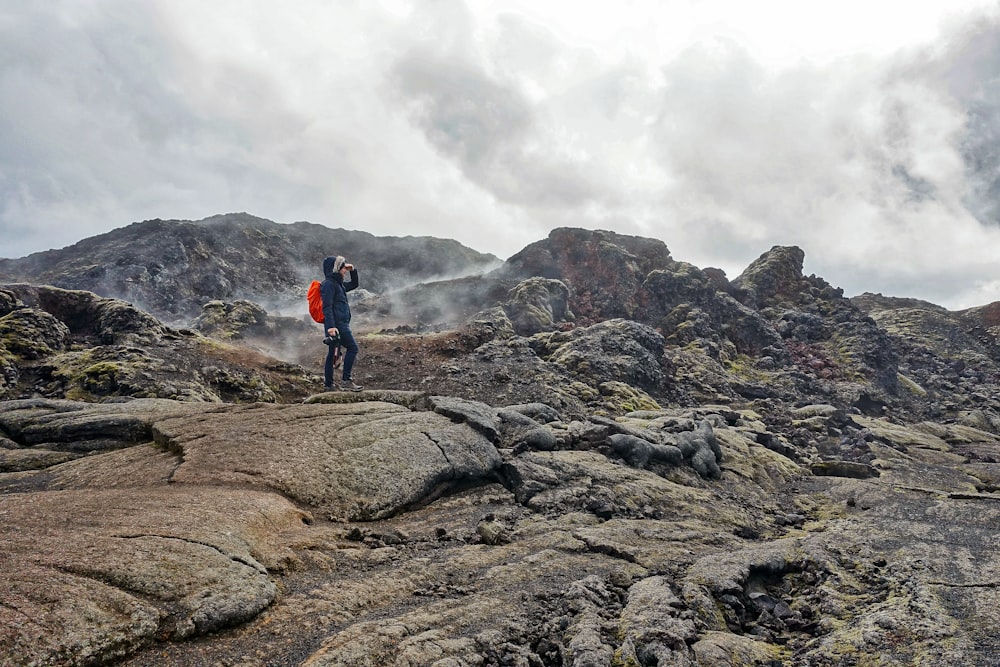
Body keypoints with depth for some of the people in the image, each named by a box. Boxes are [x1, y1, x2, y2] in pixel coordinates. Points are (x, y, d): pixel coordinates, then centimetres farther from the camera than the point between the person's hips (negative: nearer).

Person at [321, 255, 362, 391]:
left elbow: (354, 284, 38)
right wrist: (331, 326, -25)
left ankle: (329, 385, 11)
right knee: (352, 348, -11)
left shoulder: (338, 284, 21)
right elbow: (327, 306, -17)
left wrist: (353, 271, 21)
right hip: (336, 324, -10)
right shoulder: (328, 283, -9)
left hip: (340, 323, 10)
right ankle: (345, 380, -11)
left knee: (332, 354, 9)